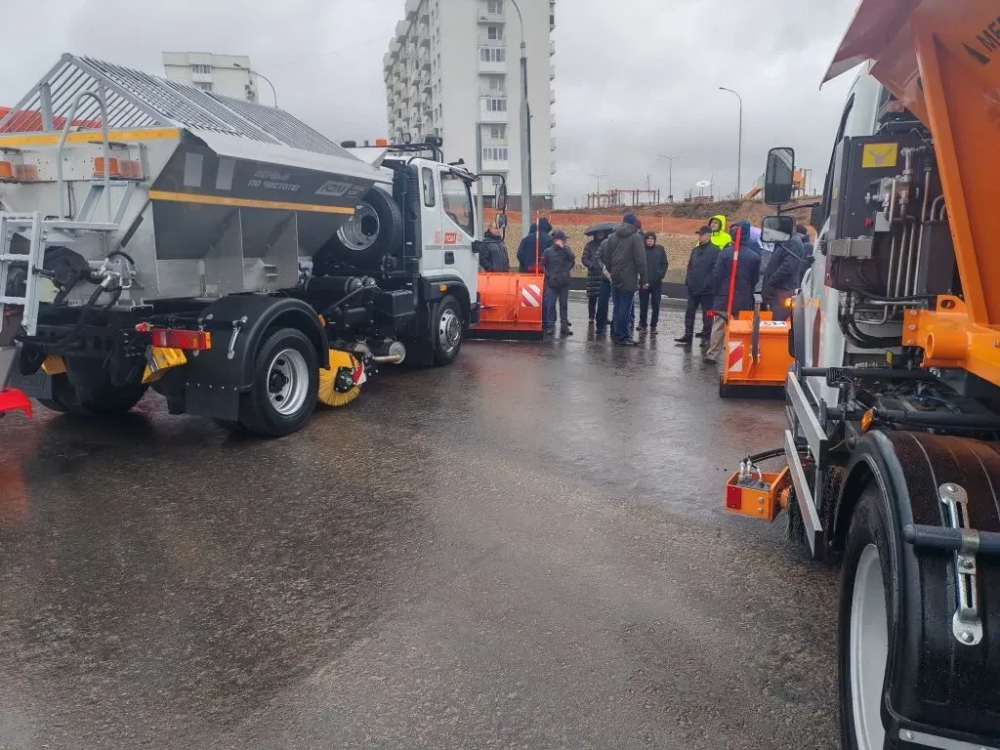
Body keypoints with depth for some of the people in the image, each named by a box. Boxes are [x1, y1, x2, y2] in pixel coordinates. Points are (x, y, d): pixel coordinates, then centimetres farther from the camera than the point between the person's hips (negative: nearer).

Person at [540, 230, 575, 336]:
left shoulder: (566, 250, 5)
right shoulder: (548, 251, 2)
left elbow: (573, 257, -14)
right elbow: (542, 265, 5)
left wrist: (563, 247, -18)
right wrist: (547, 274, 0)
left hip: (564, 283, 1)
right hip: (551, 283, -1)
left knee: (564, 305, 7)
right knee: (550, 305, -1)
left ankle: (564, 325, 13)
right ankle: (550, 325, 6)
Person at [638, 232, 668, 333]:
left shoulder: (660, 249, 4)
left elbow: (665, 263, 7)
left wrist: (661, 275, -4)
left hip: (657, 282, 1)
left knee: (655, 305, 3)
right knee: (643, 304, 6)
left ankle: (653, 326, 10)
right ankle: (642, 323, 21)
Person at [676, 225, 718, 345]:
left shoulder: (714, 250, -9)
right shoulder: (695, 250, 14)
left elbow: (715, 270, -14)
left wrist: (707, 284, -19)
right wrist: (687, 281, 8)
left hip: (707, 290, -7)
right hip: (693, 289, 7)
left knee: (707, 315, 3)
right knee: (689, 313, 9)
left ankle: (705, 337, 10)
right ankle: (688, 335, 16)